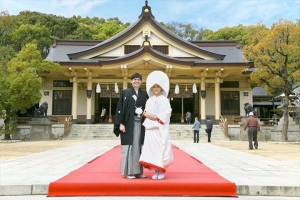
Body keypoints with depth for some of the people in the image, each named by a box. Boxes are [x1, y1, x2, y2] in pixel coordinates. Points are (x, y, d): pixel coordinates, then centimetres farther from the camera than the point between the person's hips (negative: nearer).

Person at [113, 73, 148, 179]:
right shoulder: (125, 92, 2)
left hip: (140, 124, 3)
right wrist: (121, 123, -11)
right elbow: (120, 108, -3)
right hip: (129, 124, -3)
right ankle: (129, 171, 6)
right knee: (129, 146, -2)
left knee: (138, 146, 6)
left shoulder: (144, 94, 11)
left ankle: (138, 171, 14)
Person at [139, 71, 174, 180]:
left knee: (161, 148, -5)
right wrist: (148, 116, -7)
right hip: (150, 128, 4)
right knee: (152, 148, 1)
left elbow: (167, 113, -8)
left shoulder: (164, 100, 1)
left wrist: (157, 118, -17)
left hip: (161, 128, -4)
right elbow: (145, 113, 13)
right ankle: (155, 171, 9)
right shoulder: (149, 101, 14)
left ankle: (161, 171, 4)